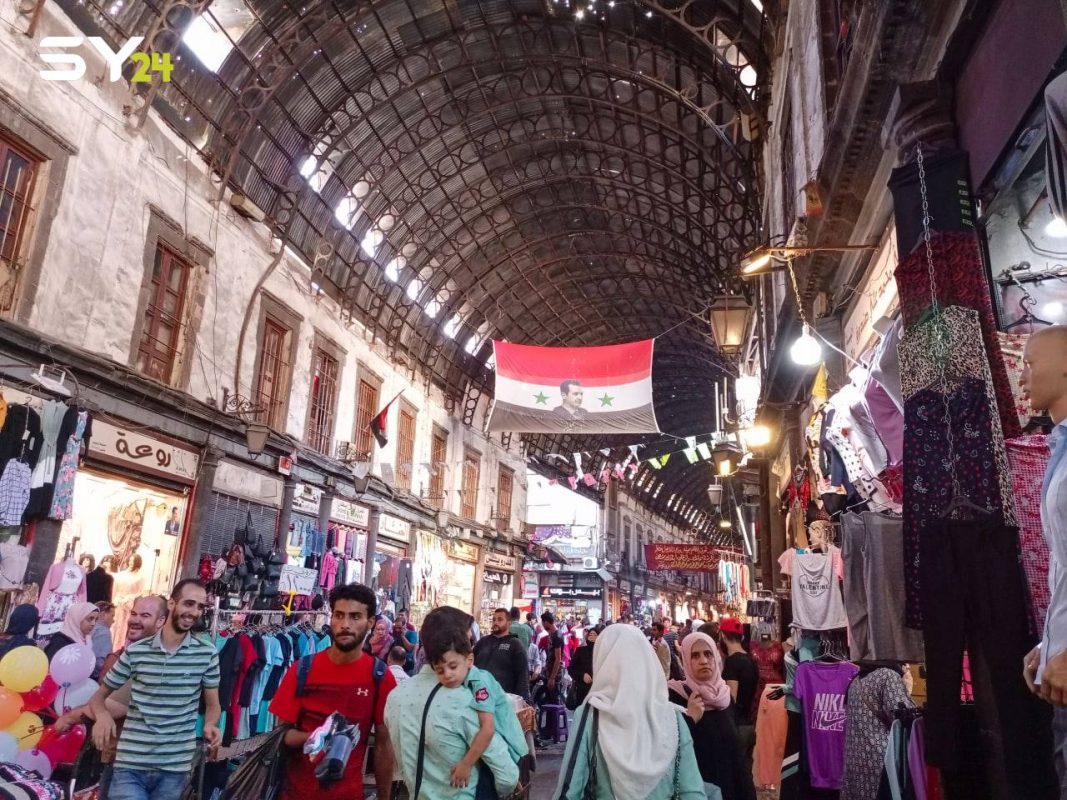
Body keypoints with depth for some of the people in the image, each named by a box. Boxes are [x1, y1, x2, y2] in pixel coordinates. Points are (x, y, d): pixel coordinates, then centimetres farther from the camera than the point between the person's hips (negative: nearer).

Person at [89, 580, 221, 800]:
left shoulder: (207, 653, -1)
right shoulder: (135, 652, 0)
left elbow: (213, 704, 7)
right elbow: (99, 695, 9)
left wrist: (210, 725, -15)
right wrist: (103, 715, -13)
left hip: (175, 768, 1)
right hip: (130, 765, 0)